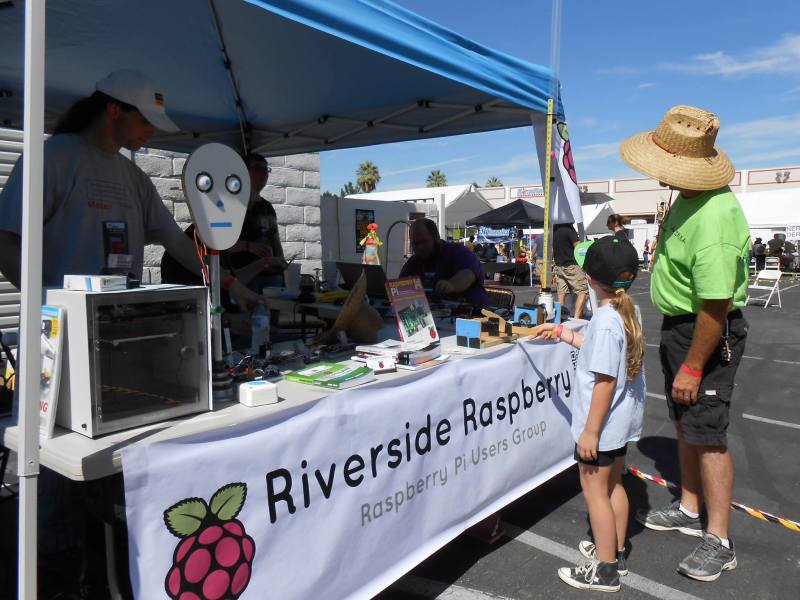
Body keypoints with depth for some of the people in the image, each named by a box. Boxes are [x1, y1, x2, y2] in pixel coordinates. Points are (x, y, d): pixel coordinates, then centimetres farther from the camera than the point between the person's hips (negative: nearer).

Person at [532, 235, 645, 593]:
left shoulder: (605, 320, -25)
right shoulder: (627, 312, 3)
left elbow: (605, 380, -25)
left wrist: (590, 431, -20)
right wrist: (562, 333, 22)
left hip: (601, 423, -9)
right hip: (622, 420, 9)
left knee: (594, 490, 4)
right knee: (613, 484, 21)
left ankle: (605, 570, 17)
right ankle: (615, 552, 36)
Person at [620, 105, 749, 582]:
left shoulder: (712, 220, -30)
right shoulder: (689, 197, 2)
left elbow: (715, 305, -29)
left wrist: (692, 367, -22)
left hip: (708, 334, -10)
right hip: (678, 324, 10)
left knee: (707, 434, -2)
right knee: (685, 423, 19)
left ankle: (719, 542, 14)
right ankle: (690, 511, 36)